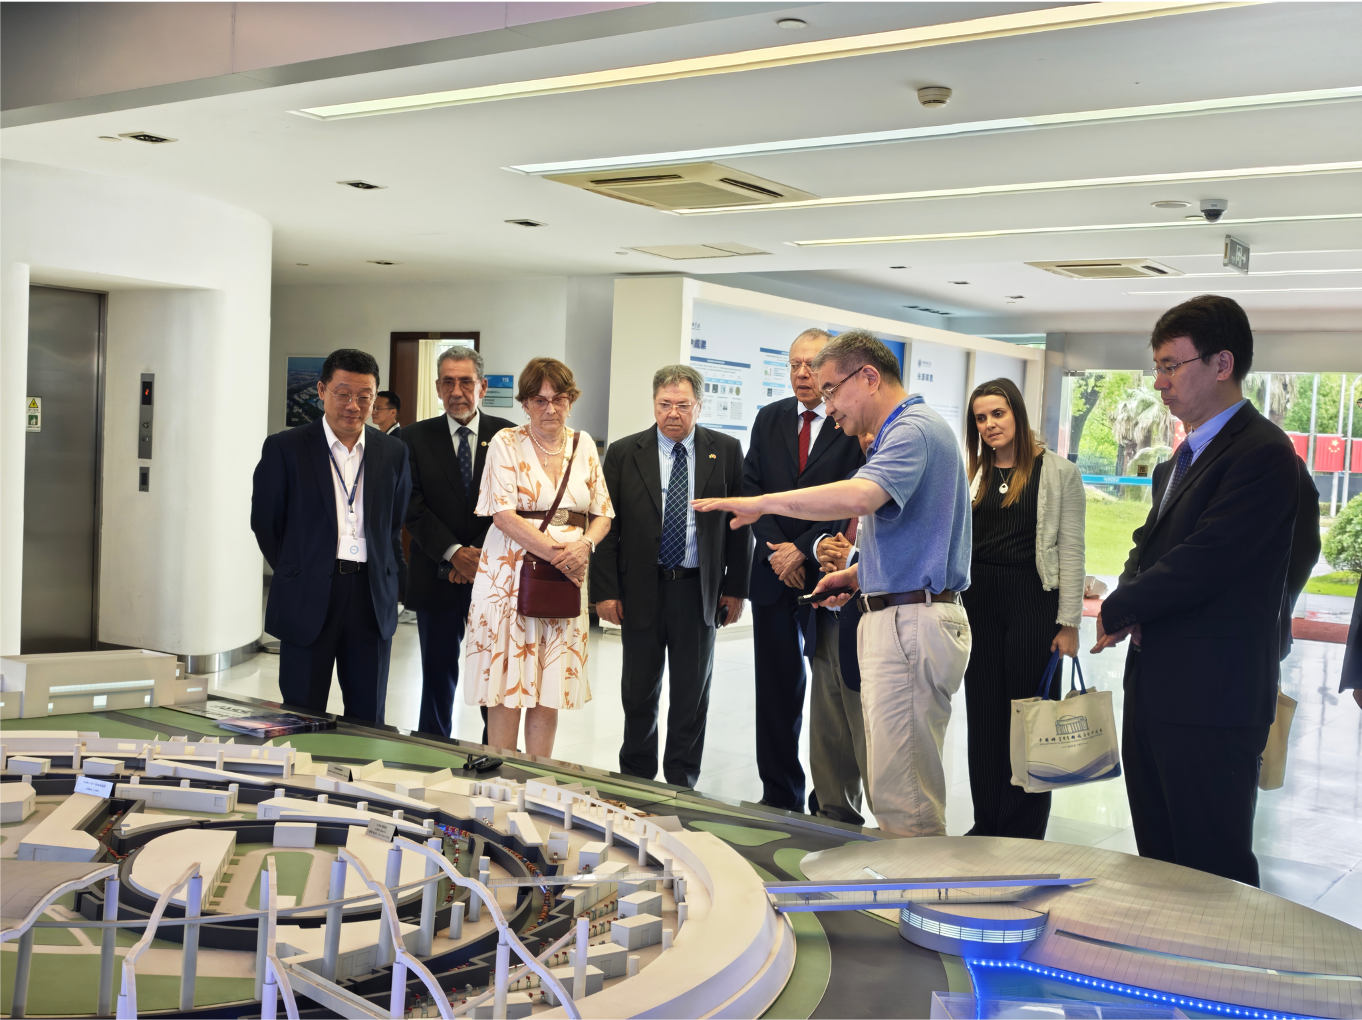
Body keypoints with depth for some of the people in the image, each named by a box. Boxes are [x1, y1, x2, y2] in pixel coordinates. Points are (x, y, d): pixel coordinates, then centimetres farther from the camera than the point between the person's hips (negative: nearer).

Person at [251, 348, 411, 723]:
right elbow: (264, 521, 3)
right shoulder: (285, 448, -2)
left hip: (372, 597, 3)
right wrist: (297, 574, 5)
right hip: (308, 600, -2)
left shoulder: (393, 452, 7)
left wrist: (378, 573, 8)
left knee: (368, 718, 8)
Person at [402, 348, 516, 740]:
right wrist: (454, 553, -17)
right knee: (438, 676, 9)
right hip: (437, 577, 0)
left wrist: (481, 556, -13)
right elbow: (414, 508, -5)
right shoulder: (415, 438, 2)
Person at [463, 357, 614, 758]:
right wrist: (555, 552, -17)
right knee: (507, 685, -3)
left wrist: (584, 545, -9)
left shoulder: (583, 444, 11)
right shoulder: (506, 443, -1)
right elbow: (503, 515, -10)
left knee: (550, 690, 5)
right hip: (511, 574, -3)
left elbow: (602, 513, 12)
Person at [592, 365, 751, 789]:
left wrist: (736, 588, -1)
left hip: (698, 591, 0)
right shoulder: (623, 453, 1)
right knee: (638, 691, 11)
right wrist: (605, 590, -6)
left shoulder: (726, 451, 2)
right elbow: (606, 526, 0)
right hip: (641, 590, 0)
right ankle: (636, 777, 28)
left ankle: (681, 783, 21)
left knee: (692, 695, 8)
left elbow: (741, 522, 3)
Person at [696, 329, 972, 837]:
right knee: (890, 788, 15)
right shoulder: (908, 430, 21)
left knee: (903, 799, -7)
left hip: (911, 624, -11)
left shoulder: (914, 429, -13)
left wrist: (760, 502, -25)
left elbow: (859, 496, -33)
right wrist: (858, 575, 14)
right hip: (894, 619, 11)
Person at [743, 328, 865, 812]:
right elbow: (752, 487, 8)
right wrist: (774, 549, -5)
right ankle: (779, 797, 21)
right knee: (776, 688, 10)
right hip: (773, 572, 5)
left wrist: (803, 550, -13)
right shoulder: (769, 419, 11)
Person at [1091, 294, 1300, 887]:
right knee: (1157, 860, 17)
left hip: (1211, 700, -9)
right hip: (1155, 689, 9)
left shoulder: (1261, 454, -15)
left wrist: (1116, 612, -7)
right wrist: (1133, 603, -1)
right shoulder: (1183, 457, 17)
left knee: (1212, 871, -1)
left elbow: (1200, 565, -21)